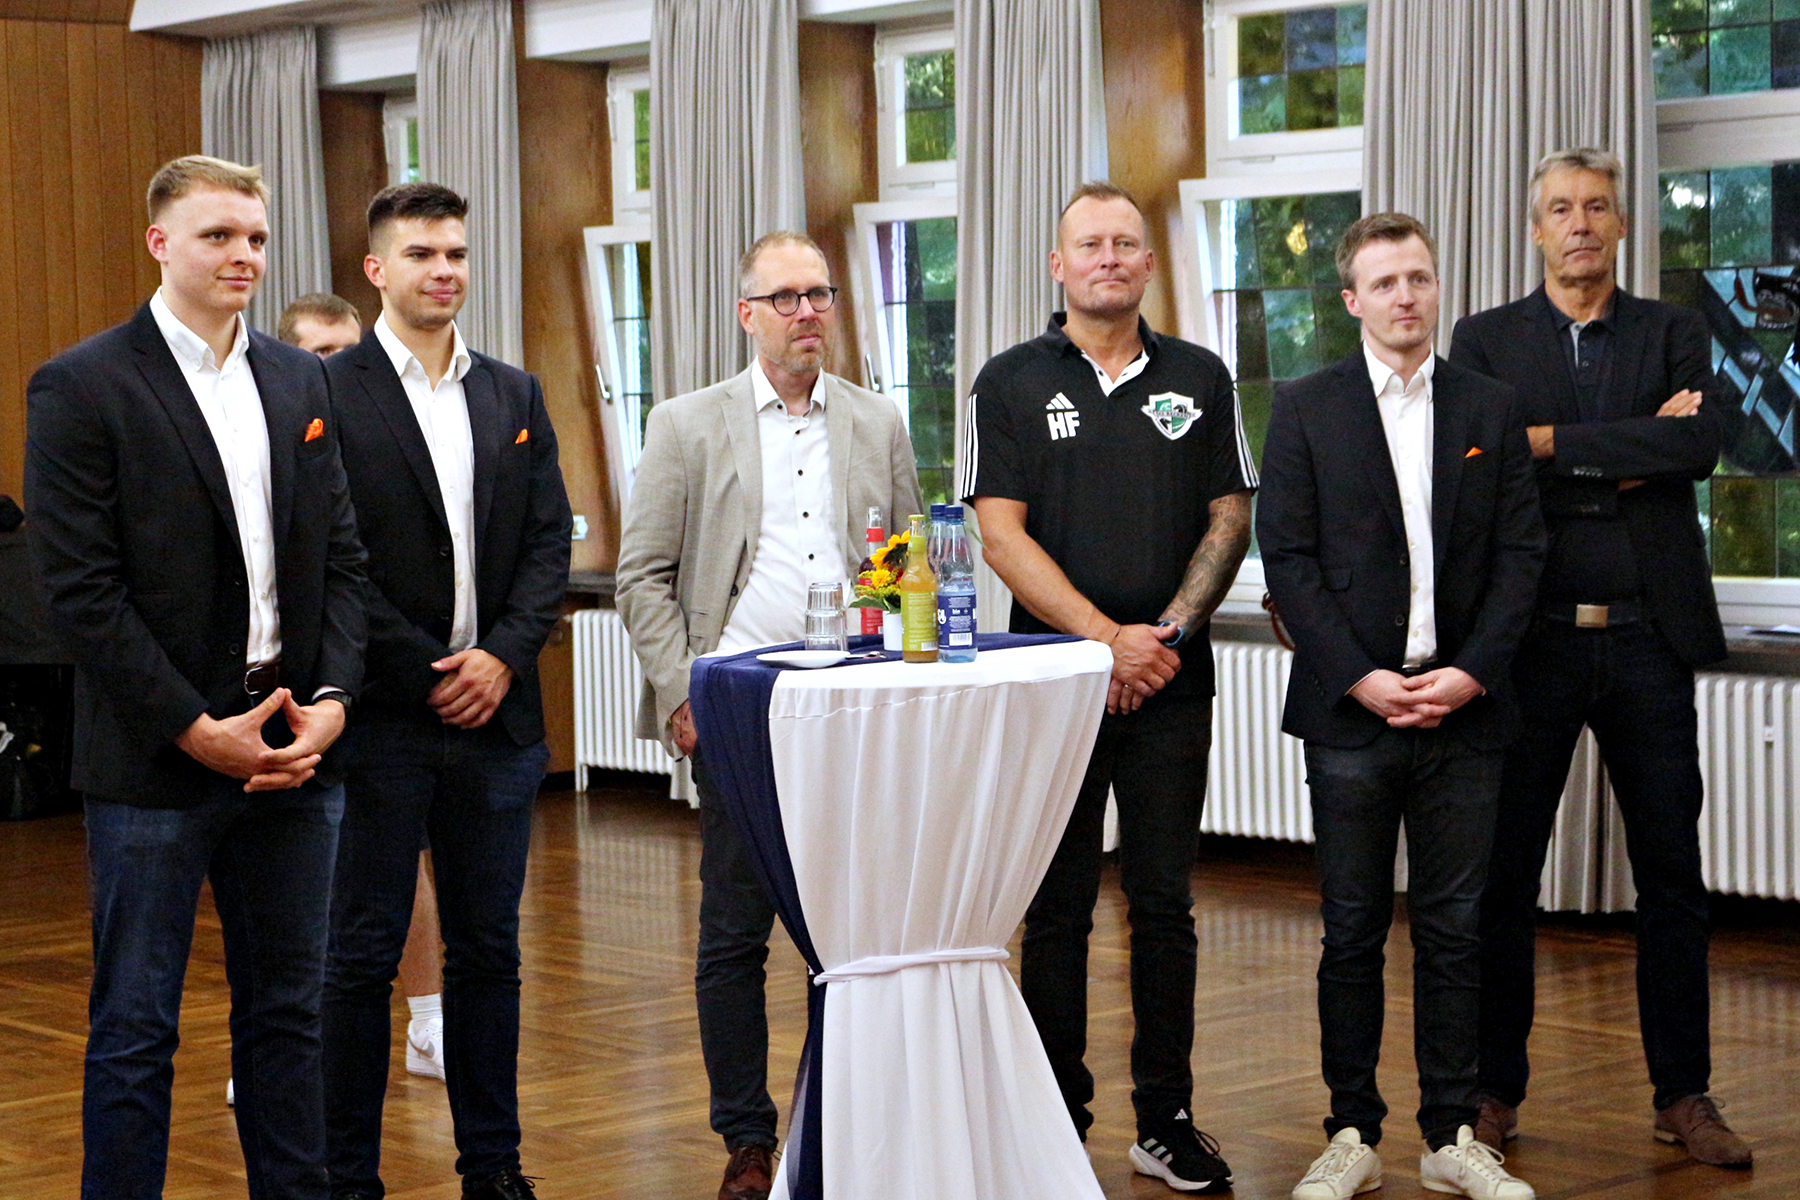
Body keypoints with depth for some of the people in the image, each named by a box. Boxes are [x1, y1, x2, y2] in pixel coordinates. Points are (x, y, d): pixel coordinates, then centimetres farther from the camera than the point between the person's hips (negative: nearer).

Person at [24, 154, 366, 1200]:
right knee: (135, 1031, 4)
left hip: (294, 754, 5)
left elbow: (341, 557, 11)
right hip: (154, 762, -5)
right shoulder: (83, 387, -6)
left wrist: (331, 700, -4)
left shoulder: (301, 380, 11)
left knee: (288, 1013, 13)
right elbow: (81, 589, -11)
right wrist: (197, 730, -15)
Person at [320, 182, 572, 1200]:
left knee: (489, 951, 11)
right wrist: (428, 674, -11)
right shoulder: (330, 393, -4)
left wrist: (502, 656, -6)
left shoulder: (516, 395, 12)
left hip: (494, 710, 5)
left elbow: (551, 543, 9)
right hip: (382, 716, -4)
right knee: (363, 955, 2)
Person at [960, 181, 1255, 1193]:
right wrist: (1104, 637, -12)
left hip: (1172, 682, 2)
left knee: (1166, 904, 5)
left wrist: (1170, 631, -6)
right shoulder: (1013, 384, 3)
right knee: (1057, 909, 2)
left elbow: (1232, 517, 8)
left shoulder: (1199, 379, 10)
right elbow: (1001, 535, -3)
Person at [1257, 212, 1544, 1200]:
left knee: (1453, 928, 6)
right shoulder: (1305, 409, 3)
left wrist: (1472, 671, -7)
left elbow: (1520, 552, 6)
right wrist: (1359, 678, -11)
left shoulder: (1490, 409, 9)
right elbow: (1286, 557, -2)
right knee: (1352, 931, 3)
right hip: (1350, 709, -2)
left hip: (1461, 705, 2)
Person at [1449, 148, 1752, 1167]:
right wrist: (1627, 461, -11)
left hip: (1647, 637, 1)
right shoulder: (1486, 340, 7)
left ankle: (1684, 1093, 14)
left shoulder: (1674, 335, 8)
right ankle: (1498, 1087, 16)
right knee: (1506, 870, 5)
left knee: (1672, 871, 5)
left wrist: (1553, 443, -13)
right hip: (1531, 636, -1)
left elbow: (1700, 444, -12)